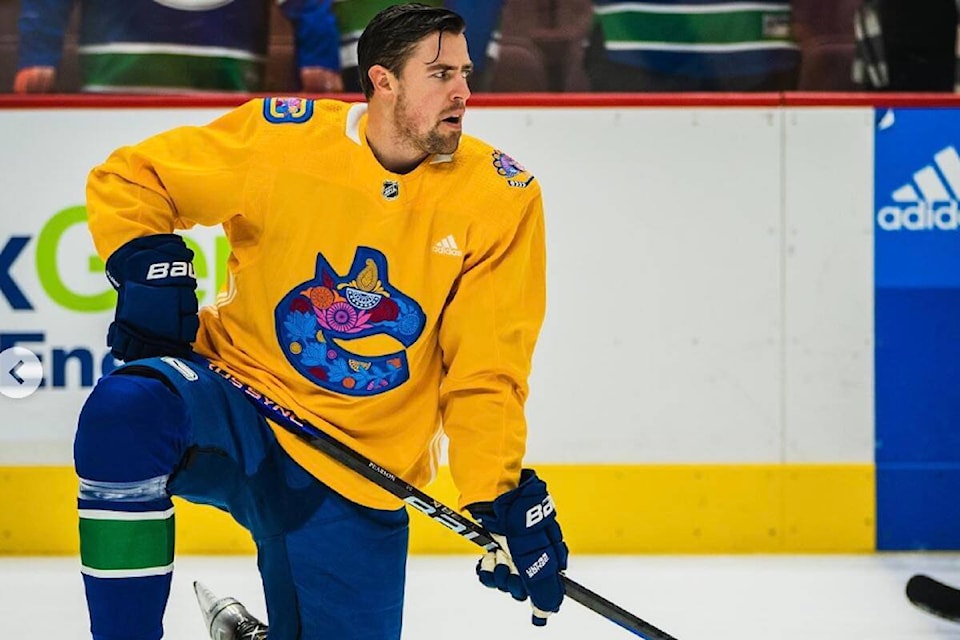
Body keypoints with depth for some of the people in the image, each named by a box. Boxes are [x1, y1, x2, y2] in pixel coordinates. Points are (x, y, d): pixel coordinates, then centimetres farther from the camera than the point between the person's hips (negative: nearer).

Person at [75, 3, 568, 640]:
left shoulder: (502, 197, -6)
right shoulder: (280, 139, -8)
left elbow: (485, 370, -4)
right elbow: (130, 178, 4)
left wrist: (504, 495, -13)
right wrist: (146, 261, -15)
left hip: (355, 477, 2)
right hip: (236, 395, -2)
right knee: (126, 410, -33)